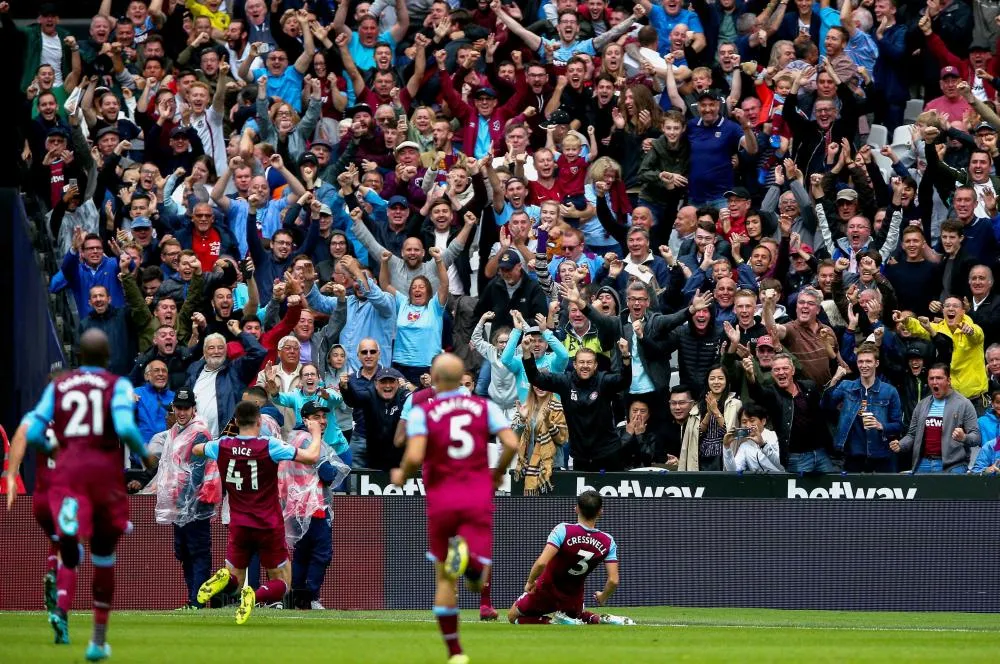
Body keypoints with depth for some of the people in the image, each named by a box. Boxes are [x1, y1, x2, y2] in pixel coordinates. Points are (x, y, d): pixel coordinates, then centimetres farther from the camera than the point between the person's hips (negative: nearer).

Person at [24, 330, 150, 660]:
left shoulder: (58, 386, 9)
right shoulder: (117, 385, 2)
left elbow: (33, 434, 5)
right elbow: (125, 428, -14)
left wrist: (51, 445, 26)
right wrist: (144, 454, 3)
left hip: (68, 470, 1)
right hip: (105, 470, -1)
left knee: (70, 549, -1)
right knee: (104, 556, 13)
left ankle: (62, 608, -35)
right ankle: (99, 639, 20)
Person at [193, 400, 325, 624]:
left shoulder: (222, 446, -1)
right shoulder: (269, 446, -12)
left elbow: (196, 449, 21)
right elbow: (311, 457, -12)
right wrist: (316, 433, 6)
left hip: (239, 527, 3)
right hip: (269, 527, -3)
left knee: (234, 578, 18)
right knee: (281, 583, 9)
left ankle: (223, 579, -21)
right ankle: (255, 596, -26)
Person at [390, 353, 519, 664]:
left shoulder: (422, 412, -3)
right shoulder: (485, 406, 5)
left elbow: (415, 456, -16)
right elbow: (511, 444, -6)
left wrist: (401, 476, 6)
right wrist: (498, 474, 12)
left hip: (441, 501, 0)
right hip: (478, 498, 0)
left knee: (445, 578, 14)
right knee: (479, 578, -4)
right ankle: (470, 558, -41)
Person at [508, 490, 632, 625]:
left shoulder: (563, 530, -24)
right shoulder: (608, 542, -14)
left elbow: (541, 563, -33)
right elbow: (613, 581, -16)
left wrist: (530, 582, -13)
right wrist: (603, 598, 6)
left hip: (546, 591, -4)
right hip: (573, 599, 4)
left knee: (513, 616, 15)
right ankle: (600, 620, 2)